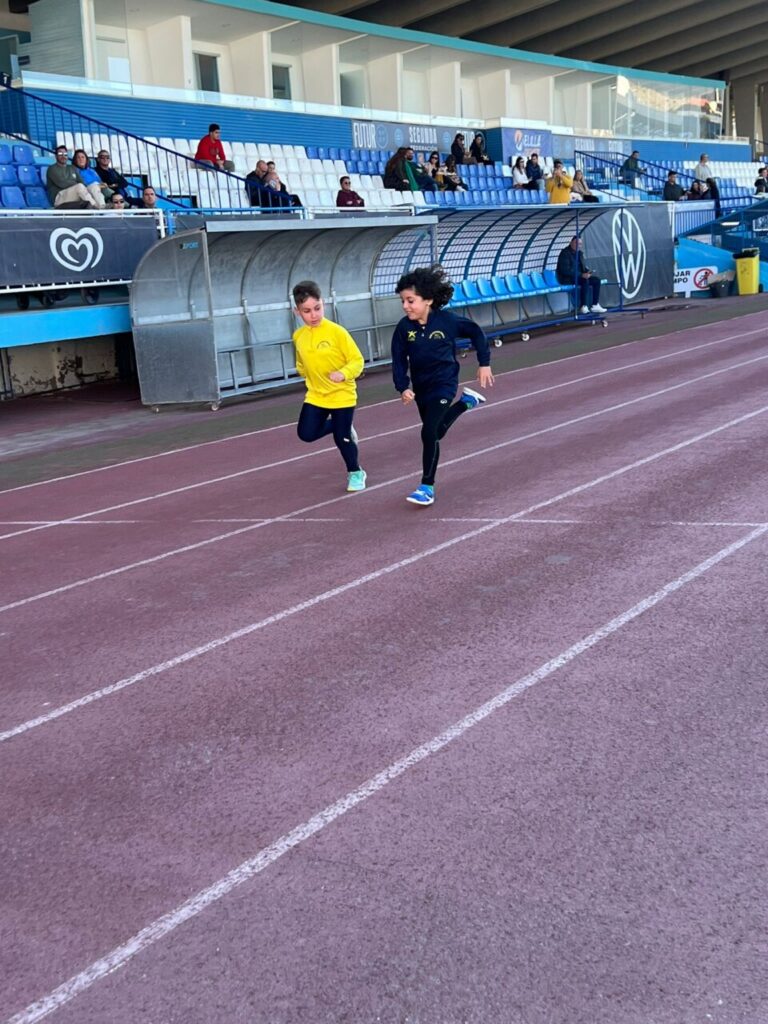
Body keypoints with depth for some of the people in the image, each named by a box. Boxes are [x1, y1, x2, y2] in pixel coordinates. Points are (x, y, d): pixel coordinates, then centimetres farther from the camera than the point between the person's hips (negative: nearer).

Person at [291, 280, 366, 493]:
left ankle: (356, 473, 27)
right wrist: (309, 376, -1)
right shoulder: (298, 336, -2)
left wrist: (344, 374, -31)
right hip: (315, 395, 5)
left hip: (342, 394, -5)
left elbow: (357, 360, -16)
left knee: (342, 438, -1)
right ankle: (341, 428, 26)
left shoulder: (336, 332, -17)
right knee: (306, 433, -3)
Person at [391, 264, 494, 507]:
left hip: (443, 385, -5)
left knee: (429, 433, -19)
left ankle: (427, 486, -8)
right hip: (421, 387, 5)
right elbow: (399, 361, -5)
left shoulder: (446, 321, -16)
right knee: (436, 433, 22)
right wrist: (403, 388, -20)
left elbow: (475, 332, 0)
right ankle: (466, 401, 48)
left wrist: (484, 363, 1)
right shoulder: (404, 328, -10)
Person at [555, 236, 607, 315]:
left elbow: (582, 267, 20)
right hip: (567, 278, -9)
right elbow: (565, 270, -23)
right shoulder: (565, 253, -15)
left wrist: (587, 272, -5)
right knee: (585, 281, -33)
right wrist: (581, 275, -26)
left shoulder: (579, 253, 13)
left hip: (578, 276, 9)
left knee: (596, 280, -5)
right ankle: (583, 307, -33)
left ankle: (595, 305, -4)